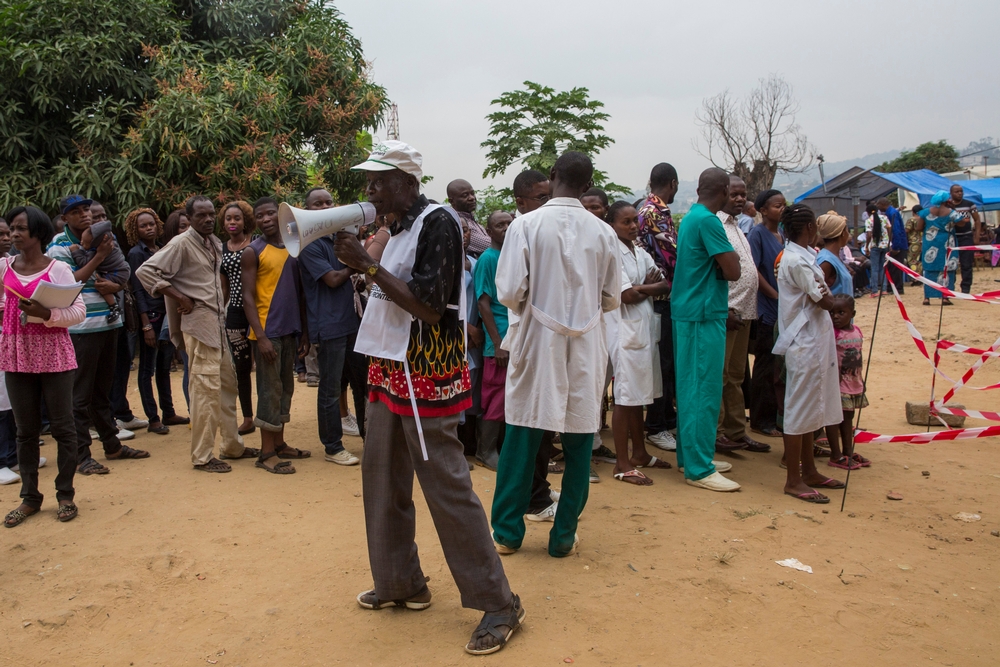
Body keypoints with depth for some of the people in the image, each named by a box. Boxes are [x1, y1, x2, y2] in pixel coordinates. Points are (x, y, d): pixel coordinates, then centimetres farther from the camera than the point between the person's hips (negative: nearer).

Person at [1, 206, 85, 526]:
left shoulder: (58, 269, -5)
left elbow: (78, 312, -9)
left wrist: (45, 313, -22)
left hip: (54, 356, -3)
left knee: (62, 427, 4)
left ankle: (65, 495, 15)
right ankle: (29, 497, 22)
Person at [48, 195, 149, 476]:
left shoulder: (105, 237, 11)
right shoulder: (59, 245, -5)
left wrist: (115, 286, -5)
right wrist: (99, 256, -18)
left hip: (108, 322, 6)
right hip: (81, 326, -5)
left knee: (103, 388, 17)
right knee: (81, 394, -1)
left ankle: (112, 444, 27)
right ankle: (82, 455, 5)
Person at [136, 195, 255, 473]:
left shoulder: (214, 243, 13)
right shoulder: (181, 244, -10)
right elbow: (145, 271, -16)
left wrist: (221, 308, 8)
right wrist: (179, 298, -16)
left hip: (218, 322, 8)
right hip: (198, 322, -8)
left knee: (227, 383, 14)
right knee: (207, 387, -7)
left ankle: (232, 445, 26)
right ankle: (202, 456, 2)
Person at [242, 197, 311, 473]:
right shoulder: (253, 251, -5)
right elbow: (248, 297, -9)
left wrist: (304, 331, 10)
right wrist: (261, 337, -17)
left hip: (291, 330, 6)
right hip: (268, 332, -6)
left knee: (286, 388, 12)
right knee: (270, 390, -2)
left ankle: (279, 443, 23)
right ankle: (266, 453, 5)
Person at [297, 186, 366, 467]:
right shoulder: (309, 243, -9)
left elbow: (353, 271, 19)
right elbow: (333, 279, -15)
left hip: (352, 320, 8)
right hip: (329, 326, -8)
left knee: (363, 382, 14)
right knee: (330, 389, 1)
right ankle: (333, 447, 11)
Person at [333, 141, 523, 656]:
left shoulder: (437, 223, -14)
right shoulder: (398, 227, 13)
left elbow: (429, 307, -22)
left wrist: (368, 264, -19)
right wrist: (358, 262, 4)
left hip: (427, 375, -9)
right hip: (389, 368, 9)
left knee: (446, 486, -6)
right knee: (382, 478, 14)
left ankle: (498, 604, 5)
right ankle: (400, 583, 30)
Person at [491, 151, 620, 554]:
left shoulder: (526, 225, -7)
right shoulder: (603, 233, 0)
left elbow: (509, 292, -11)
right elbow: (612, 299, 6)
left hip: (538, 342, -1)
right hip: (586, 349, 2)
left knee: (521, 441, 7)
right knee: (579, 443, 10)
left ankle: (508, 532, 17)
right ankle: (564, 536, 18)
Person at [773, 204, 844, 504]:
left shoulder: (804, 255, 13)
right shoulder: (796, 260, -18)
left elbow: (823, 297, 10)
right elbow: (825, 302, -15)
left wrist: (819, 286, -10)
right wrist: (824, 290, 5)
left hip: (815, 341, 10)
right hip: (805, 343, -10)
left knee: (809, 408, 15)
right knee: (800, 410, -4)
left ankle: (809, 471, 26)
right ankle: (793, 481, 4)